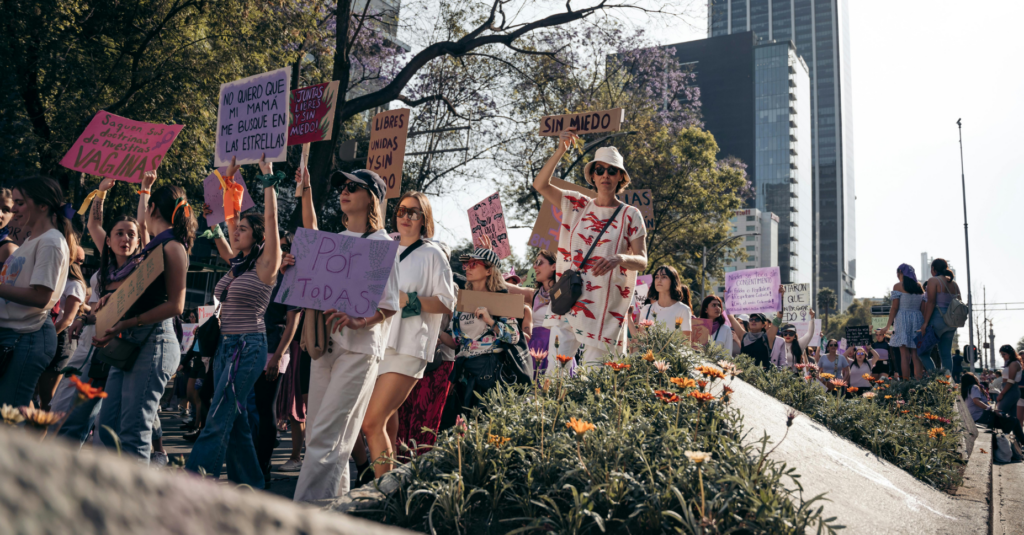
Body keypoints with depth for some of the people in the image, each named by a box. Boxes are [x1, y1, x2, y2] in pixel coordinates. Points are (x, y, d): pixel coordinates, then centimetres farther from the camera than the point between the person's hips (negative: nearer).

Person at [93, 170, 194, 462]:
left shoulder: (173, 246, -9)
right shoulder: (154, 244, 16)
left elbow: (175, 305, -18)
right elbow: (142, 224, 43)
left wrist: (125, 323, -20)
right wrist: (145, 188, 45)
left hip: (153, 342, -9)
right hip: (131, 343, 9)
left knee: (133, 432, -12)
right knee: (108, 426, 7)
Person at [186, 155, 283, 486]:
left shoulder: (266, 264, -6)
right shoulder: (238, 262, 14)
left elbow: (271, 219, -13)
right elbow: (228, 217, 21)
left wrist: (269, 180, -8)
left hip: (248, 347, -8)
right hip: (225, 345, 8)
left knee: (219, 419, -10)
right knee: (235, 421, 9)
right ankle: (251, 483, 17)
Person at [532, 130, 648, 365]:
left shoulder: (630, 215, 3)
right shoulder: (577, 205, 10)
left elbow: (642, 262, -4)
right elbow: (540, 185, 0)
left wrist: (620, 259, -26)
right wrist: (560, 151, -11)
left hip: (604, 306, -2)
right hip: (569, 299, 2)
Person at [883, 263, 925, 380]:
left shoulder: (898, 286, -3)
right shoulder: (919, 287, 12)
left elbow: (894, 308, -7)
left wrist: (887, 326, -5)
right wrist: (925, 324, 11)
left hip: (903, 319, -5)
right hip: (918, 320, 5)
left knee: (905, 355, -4)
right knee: (916, 355, 4)